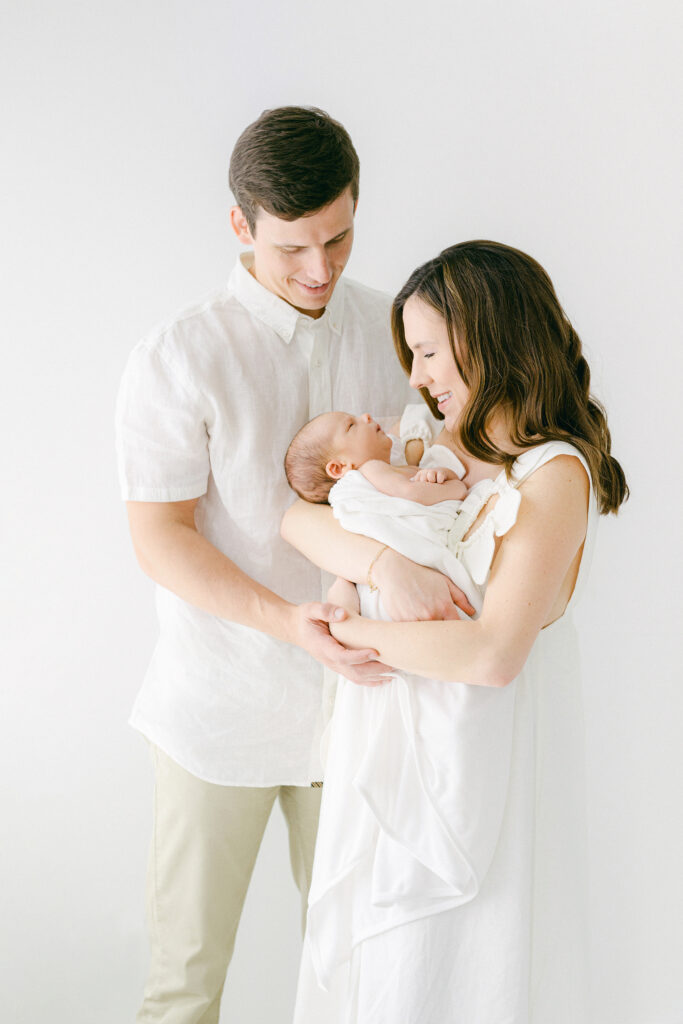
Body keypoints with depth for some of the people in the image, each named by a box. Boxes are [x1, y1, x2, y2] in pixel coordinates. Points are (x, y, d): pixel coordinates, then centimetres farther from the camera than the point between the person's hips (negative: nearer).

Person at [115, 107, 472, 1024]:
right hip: (220, 705, -3)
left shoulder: (392, 328, 1)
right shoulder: (178, 360, -12)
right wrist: (286, 622, -26)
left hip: (350, 689, 4)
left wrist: (396, 550, -22)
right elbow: (159, 540, -13)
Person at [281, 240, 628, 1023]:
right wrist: (380, 562, -22)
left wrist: (357, 632, -15)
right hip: (391, 748, 6)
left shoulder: (554, 473, -16)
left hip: (468, 761, -6)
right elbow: (296, 513, -3)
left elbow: (493, 655, -24)